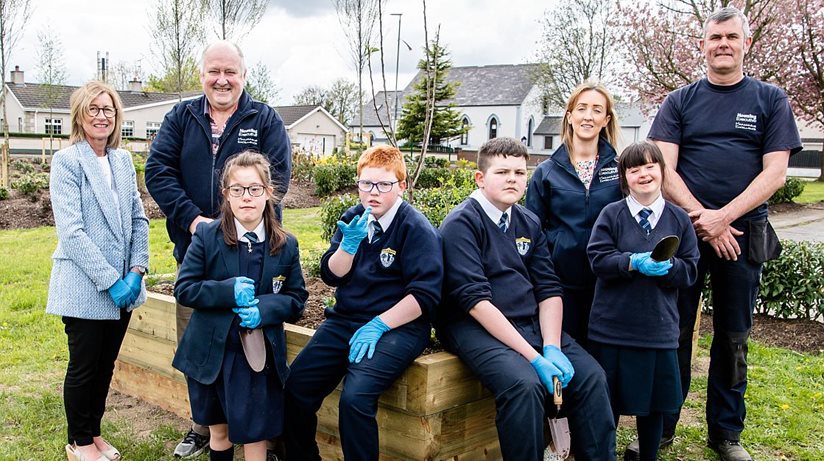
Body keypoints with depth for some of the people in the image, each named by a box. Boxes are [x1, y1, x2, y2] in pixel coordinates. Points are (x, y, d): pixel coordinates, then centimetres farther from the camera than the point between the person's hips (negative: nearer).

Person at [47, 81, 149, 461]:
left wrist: (136, 271, -4)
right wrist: (110, 280, -18)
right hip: (84, 287, -5)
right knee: (84, 366, 7)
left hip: (123, 284, 5)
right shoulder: (67, 161, -9)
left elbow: (138, 219, 9)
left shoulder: (123, 160, 9)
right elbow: (71, 230, -16)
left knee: (106, 365, 15)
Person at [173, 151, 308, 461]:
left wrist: (264, 308, -18)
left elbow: (297, 299, 2)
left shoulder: (286, 245, -3)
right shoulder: (207, 236, -6)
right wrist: (229, 292, -21)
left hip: (258, 355, 0)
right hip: (211, 352, 0)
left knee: (254, 434, 5)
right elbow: (184, 289, -6)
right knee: (218, 431, 17)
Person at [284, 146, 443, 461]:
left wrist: (379, 325, -18)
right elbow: (331, 275, 5)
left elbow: (425, 294, -14)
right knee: (296, 386, -5)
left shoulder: (417, 229, -9)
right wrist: (349, 244, -14)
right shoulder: (352, 218, 8)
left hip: (397, 326, -6)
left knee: (355, 398, -27)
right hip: (345, 320, 6)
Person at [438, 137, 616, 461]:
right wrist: (533, 356, -22)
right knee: (524, 383, -30)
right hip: (475, 326, -6)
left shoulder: (529, 223, 11)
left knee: (591, 376, -9)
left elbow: (549, 289, 7)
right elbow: (475, 300, -18)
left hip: (531, 324, 7)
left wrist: (552, 347, -11)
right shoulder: (462, 223, -10)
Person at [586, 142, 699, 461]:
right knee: (607, 401, 9)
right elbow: (598, 258, -10)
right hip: (612, 327, -2)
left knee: (653, 403, 13)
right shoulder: (611, 214, -2)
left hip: (658, 328, 2)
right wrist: (635, 262, -23)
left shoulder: (679, 219, 3)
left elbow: (690, 270, 2)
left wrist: (668, 266, -18)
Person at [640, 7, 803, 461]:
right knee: (674, 331, 4)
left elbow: (774, 173, -2)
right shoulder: (679, 102, 7)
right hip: (683, 230, 0)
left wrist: (723, 217, -14)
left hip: (742, 232, 0)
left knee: (733, 337, 9)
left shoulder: (770, 100, 6)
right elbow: (665, 169, -2)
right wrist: (702, 220, -13)